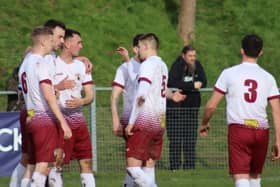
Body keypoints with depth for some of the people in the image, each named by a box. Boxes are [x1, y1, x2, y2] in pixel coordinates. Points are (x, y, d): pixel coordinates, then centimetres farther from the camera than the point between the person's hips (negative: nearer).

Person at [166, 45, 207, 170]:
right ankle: (174, 166, -1)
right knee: (176, 138, -4)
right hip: (176, 107, -5)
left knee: (191, 138, 7)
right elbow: (174, 84, -23)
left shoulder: (197, 65, 6)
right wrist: (192, 85, -23)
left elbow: (203, 82, 0)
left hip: (192, 107, 5)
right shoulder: (177, 66, -11)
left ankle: (189, 165, 12)